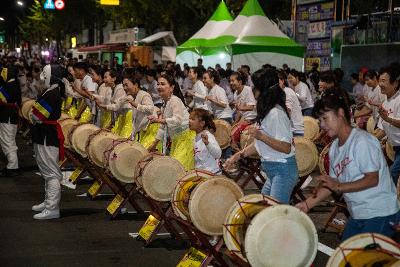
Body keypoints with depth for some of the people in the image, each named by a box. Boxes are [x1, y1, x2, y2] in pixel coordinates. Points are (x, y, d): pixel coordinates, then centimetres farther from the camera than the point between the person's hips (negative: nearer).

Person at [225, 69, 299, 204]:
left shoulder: (276, 114, -18)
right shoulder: (267, 112, 14)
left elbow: (286, 148, -23)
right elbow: (259, 144, 20)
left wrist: (261, 136, -26)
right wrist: (238, 156, 15)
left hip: (283, 170, -11)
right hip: (272, 170, 11)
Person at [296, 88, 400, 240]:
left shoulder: (362, 141, -17)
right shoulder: (335, 147, 10)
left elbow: (373, 179, -20)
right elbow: (331, 183, 11)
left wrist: (339, 186, -24)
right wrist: (307, 204, 1)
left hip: (380, 215, -9)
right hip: (357, 215, 9)